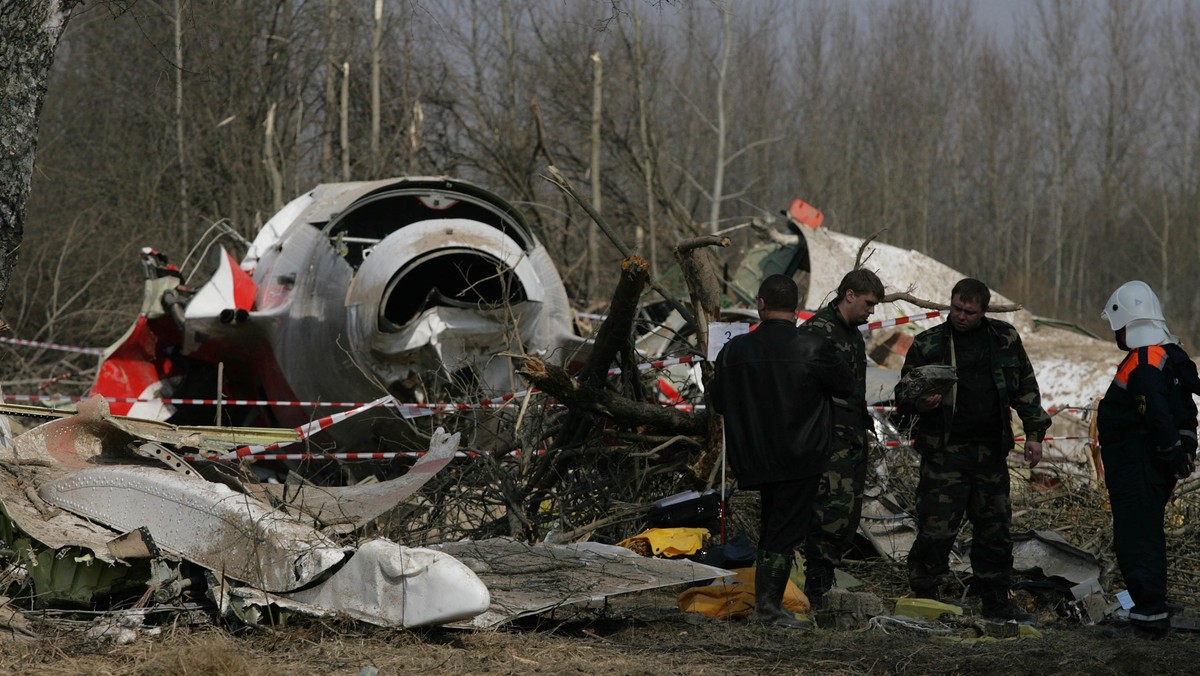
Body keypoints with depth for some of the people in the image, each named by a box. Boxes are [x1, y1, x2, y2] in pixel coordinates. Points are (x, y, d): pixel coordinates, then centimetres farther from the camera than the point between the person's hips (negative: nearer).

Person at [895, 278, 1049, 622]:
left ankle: (996, 601, 21)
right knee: (936, 529, -9)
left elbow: (1026, 387, 16)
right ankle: (924, 598, 1)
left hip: (991, 452, 3)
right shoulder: (928, 344, 1)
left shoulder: (1005, 338, 8)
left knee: (995, 529, 10)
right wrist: (920, 403, -19)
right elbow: (903, 396, 4)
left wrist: (1034, 432, 8)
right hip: (944, 453, -3)